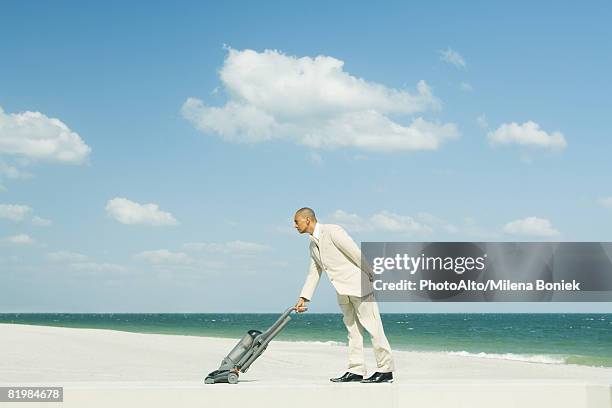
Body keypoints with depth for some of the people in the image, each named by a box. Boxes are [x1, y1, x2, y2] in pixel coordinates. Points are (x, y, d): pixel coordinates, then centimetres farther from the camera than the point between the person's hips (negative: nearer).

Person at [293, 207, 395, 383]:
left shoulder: (332, 231, -12)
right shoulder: (313, 244, 15)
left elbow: (356, 253, -14)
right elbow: (313, 274, 20)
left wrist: (373, 276, -11)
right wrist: (303, 298, 14)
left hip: (358, 285, -9)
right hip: (343, 293, 9)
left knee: (373, 327, -6)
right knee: (353, 330, 8)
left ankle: (386, 370, -3)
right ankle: (355, 371, 10)